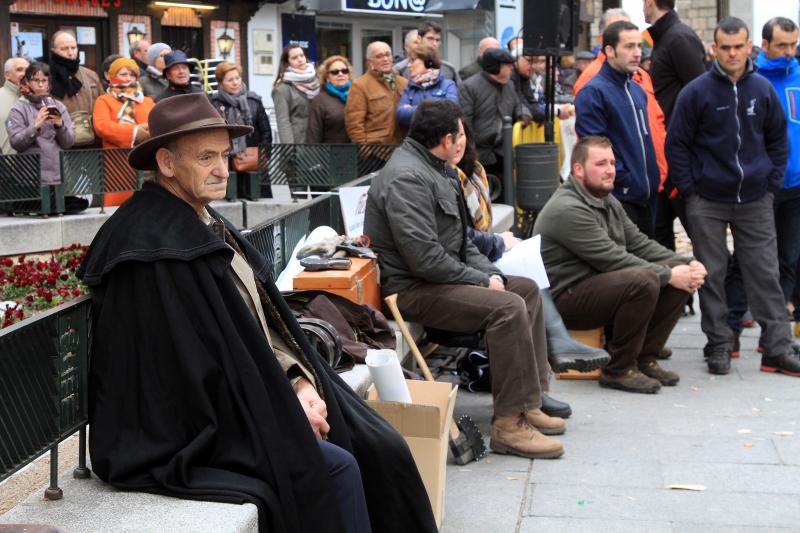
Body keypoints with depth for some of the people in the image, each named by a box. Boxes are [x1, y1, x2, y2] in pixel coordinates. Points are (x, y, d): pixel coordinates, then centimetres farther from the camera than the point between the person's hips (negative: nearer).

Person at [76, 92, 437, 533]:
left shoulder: (209, 226, 11)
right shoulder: (156, 248, -19)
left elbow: (262, 323, 13)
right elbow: (198, 366, -21)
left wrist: (299, 381, -3)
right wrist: (284, 407, -15)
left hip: (250, 398, 9)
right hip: (196, 431, -9)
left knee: (379, 449, -1)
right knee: (336, 467, -18)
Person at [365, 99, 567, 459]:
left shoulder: (430, 170, 17)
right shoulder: (407, 177, -19)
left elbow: (460, 240, 20)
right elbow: (424, 257, -26)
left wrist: (490, 272, 3)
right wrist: (480, 280, -15)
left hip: (441, 278, 11)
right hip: (411, 290, -11)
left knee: (527, 289, 11)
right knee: (508, 307, -26)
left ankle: (528, 403, 11)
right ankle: (509, 425, -23)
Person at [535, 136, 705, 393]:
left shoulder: (609, 203, 15)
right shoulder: (567, 210, -18)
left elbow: (640, 243, 10)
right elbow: (613, 259, -23)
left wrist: (686, 264, -5)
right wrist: (669, 275, -21)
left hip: (601, 282, 10)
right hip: (567, 298, -10)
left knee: (681, 275, -2)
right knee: (643, 281, -32)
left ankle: (645, 359, 3)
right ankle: (618, 369, -17)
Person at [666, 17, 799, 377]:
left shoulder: (763, 90, 3)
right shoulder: (696, 92, -6)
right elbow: (676, 144, -2)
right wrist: (690, 190, -5)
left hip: (755, 201, 2)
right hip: (707, 203, -2)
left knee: (765, 273, 3)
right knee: (712, 274, 5)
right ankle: (719, 345, 15)